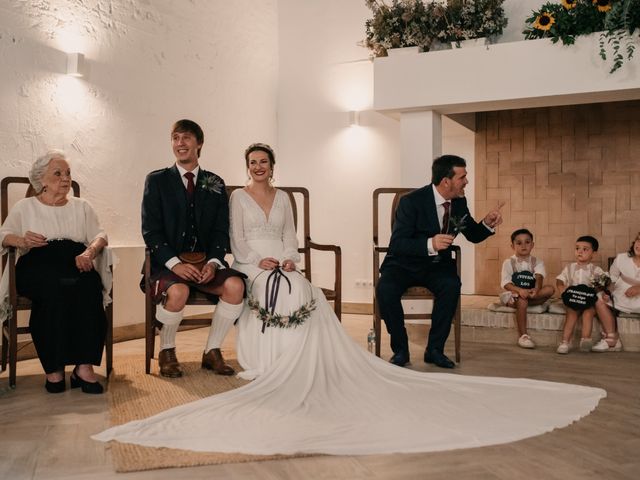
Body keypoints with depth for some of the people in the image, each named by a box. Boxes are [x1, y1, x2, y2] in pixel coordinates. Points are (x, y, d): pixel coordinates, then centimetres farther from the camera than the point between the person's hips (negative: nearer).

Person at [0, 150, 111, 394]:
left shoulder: (81, 206, 24)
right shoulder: (25, 206, 20)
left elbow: (100, 235, 11)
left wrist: (90, 252, -13)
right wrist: (22, 240, -15)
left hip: (76, 264, 2)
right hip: (37, 266, -1)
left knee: (88, 285, -35)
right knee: (54, 286, -38)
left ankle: (84, 366, -37)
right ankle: (53, 367, -32)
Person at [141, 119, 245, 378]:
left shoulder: (215, 184, 14)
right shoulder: (156, 180, 6)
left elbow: (221, 230, 9)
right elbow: (150, 231, -2)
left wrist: (213, 262, -11)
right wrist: (175, 263, -18)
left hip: (205, 263, 3)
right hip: (167, 263, -3)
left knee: (235, 285, -26)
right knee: (178, 291, -35)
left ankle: (212, 351, -6)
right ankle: (167, 351, -5)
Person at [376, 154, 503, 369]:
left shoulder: (459, 202, 0)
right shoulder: (412, 202, -18)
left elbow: (473, 236, 13)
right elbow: (397, 244, -23)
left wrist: (488, 224, -9)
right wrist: (430, 244, -38)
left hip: (437, 265, 4)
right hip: (404, 264, -3)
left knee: (452, 285, -29)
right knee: (385, 289, -32)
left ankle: (435, 349, -14)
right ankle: (400, 349, -11)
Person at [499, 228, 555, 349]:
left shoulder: (537, 262, 9)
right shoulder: (509, 262, 2)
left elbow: (539, 278, -12)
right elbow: (506, 283, -10)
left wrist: (536, 290, -36)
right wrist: (519, 290, -31)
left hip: (530, 293, 3)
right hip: (513, 293, -3)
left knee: (550, 289, -24)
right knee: (522, 301, -38)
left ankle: (516, 300, -27)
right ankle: (523, 335, -31)